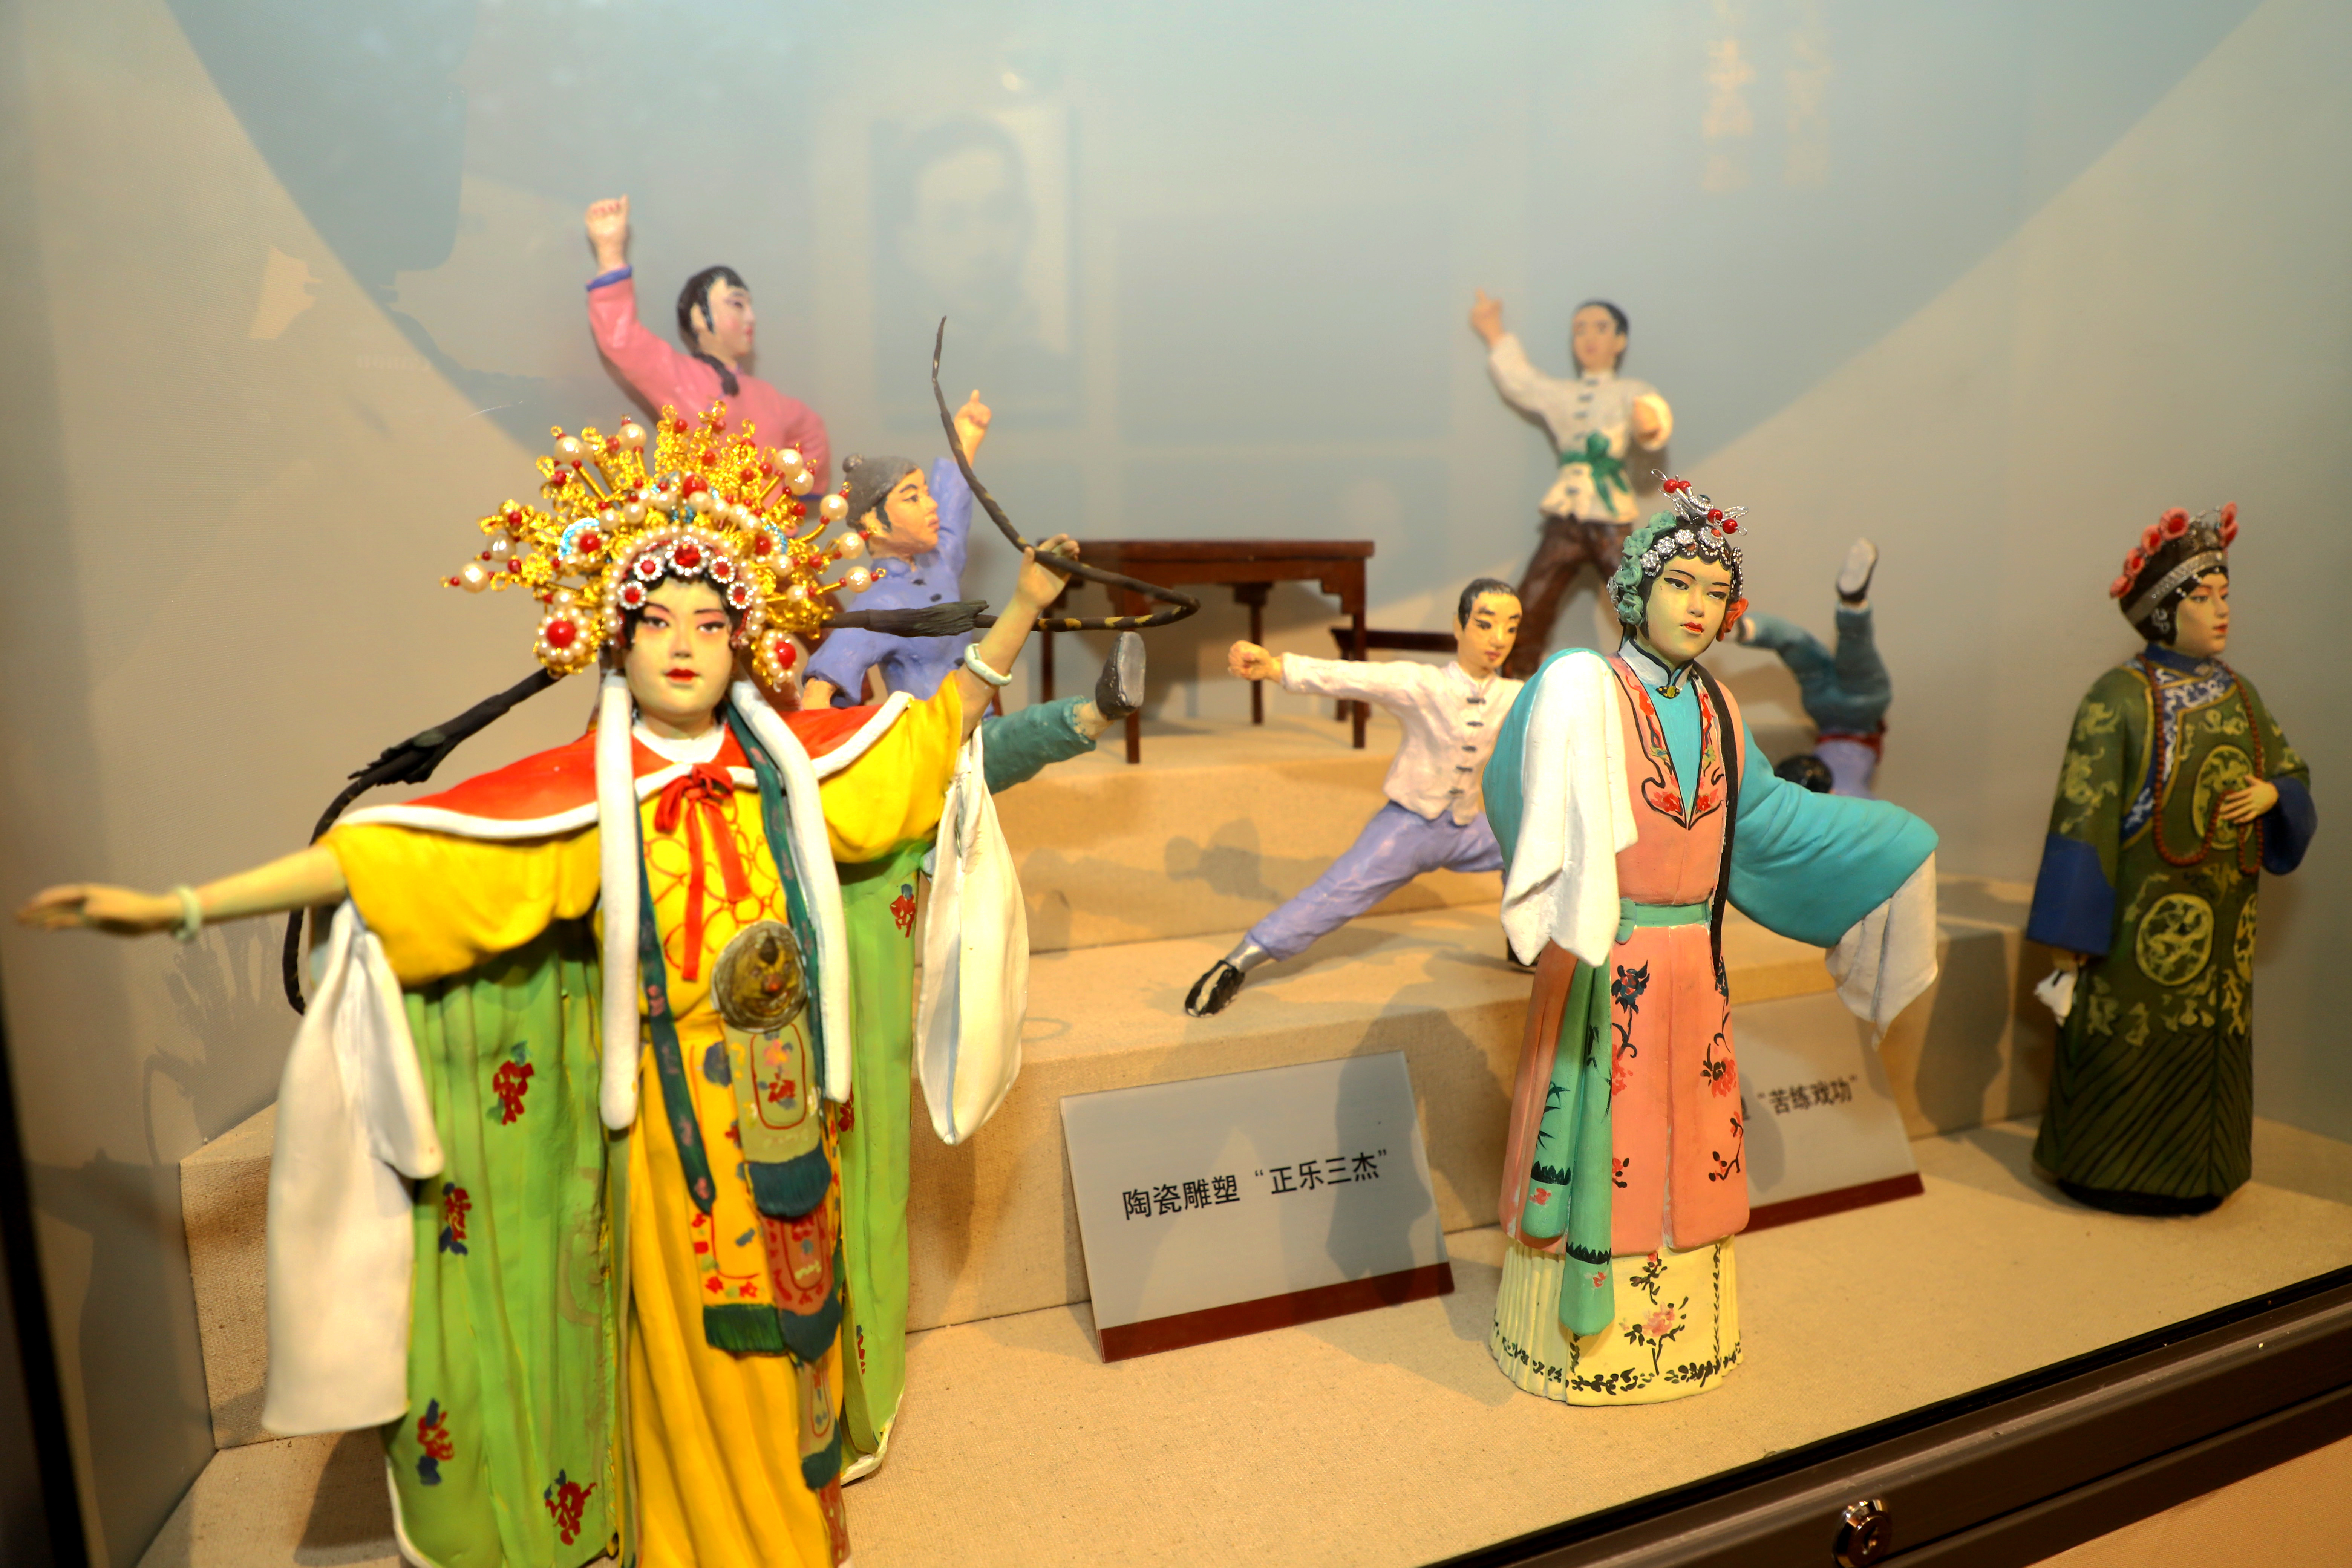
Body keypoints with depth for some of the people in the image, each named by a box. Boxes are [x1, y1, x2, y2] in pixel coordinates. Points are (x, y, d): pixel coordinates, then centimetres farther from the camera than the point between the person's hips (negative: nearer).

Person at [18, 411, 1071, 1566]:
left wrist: (1020, 612, 2)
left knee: (790, 1318, 19)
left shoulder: (791, 759, -4)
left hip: (791, 1106, 3)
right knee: (694, 1348, 12)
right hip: (675, 1113, -3)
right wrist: (178, 907, -20)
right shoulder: (581, 794, -14)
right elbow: (380, 858, -16)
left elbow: (935, 725, 6)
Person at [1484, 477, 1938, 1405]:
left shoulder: (1715, 708, 9)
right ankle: (1580, 1330, 20)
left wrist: (1891, 843, 27)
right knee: (1604, 1137, 2)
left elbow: (1764, 811, 23)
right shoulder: (1590, 689, -11)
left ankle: (1677, 1319, 34)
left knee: (1684, 1140, 16)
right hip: (1607, 961, -6)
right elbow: (1525, 783, -30)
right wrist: (1568, 696, -49)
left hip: (1694, 963, 7)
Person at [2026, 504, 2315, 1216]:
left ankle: (2194, 1173, 27)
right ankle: (2113, 1170, 18)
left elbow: (2294, 775, 20)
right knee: (2132, 1045, 1)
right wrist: (2073, 930, -15)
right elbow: (2084, 814, -12)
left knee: (2208, 1042, 12)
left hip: (2222, 912, 6)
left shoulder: (2239, 693, 9)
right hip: (2142, 911, -6)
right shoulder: (2120, 696, -10)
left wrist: (2272, 793, -6)